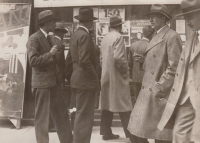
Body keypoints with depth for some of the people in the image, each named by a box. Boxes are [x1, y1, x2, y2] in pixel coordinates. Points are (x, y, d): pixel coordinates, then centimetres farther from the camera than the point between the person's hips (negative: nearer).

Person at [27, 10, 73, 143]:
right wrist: (50, 53, -20)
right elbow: (33, 61, -20)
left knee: (61, 114, 13)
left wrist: (57, 55, 9)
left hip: (53, 82, 9)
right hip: (42, 83, -9)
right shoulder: (34, 38, -11)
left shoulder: (48, 38, 16)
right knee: (42, 116, 2)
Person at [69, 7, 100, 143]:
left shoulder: (75, 34, 13)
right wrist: (96, 79, -13)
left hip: (79, 79, 10)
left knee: (81, 115, 16)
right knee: (84, 117, -4)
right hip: (85, 80, -10)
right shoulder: (84, 35, -16)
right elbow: (85, 61, -22)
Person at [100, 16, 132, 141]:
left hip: (106, 75, 8)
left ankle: (106, 132, 15)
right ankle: (130, 133, 3)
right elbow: (118, 57, -22)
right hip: (117, 76, -8)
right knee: (124, 106, -2)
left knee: (108, 104, 10)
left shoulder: (105, 38, 11)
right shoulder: (118, 37, -12)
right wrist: (125, 70, -11)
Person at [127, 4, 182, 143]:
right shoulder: (156, 36, 18)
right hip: (148, 93, 9)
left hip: (160, 95, -9)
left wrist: (160, 88, -19)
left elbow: (174, 67, -17)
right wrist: (144, 60, 5)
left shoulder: (172, 36, -11)